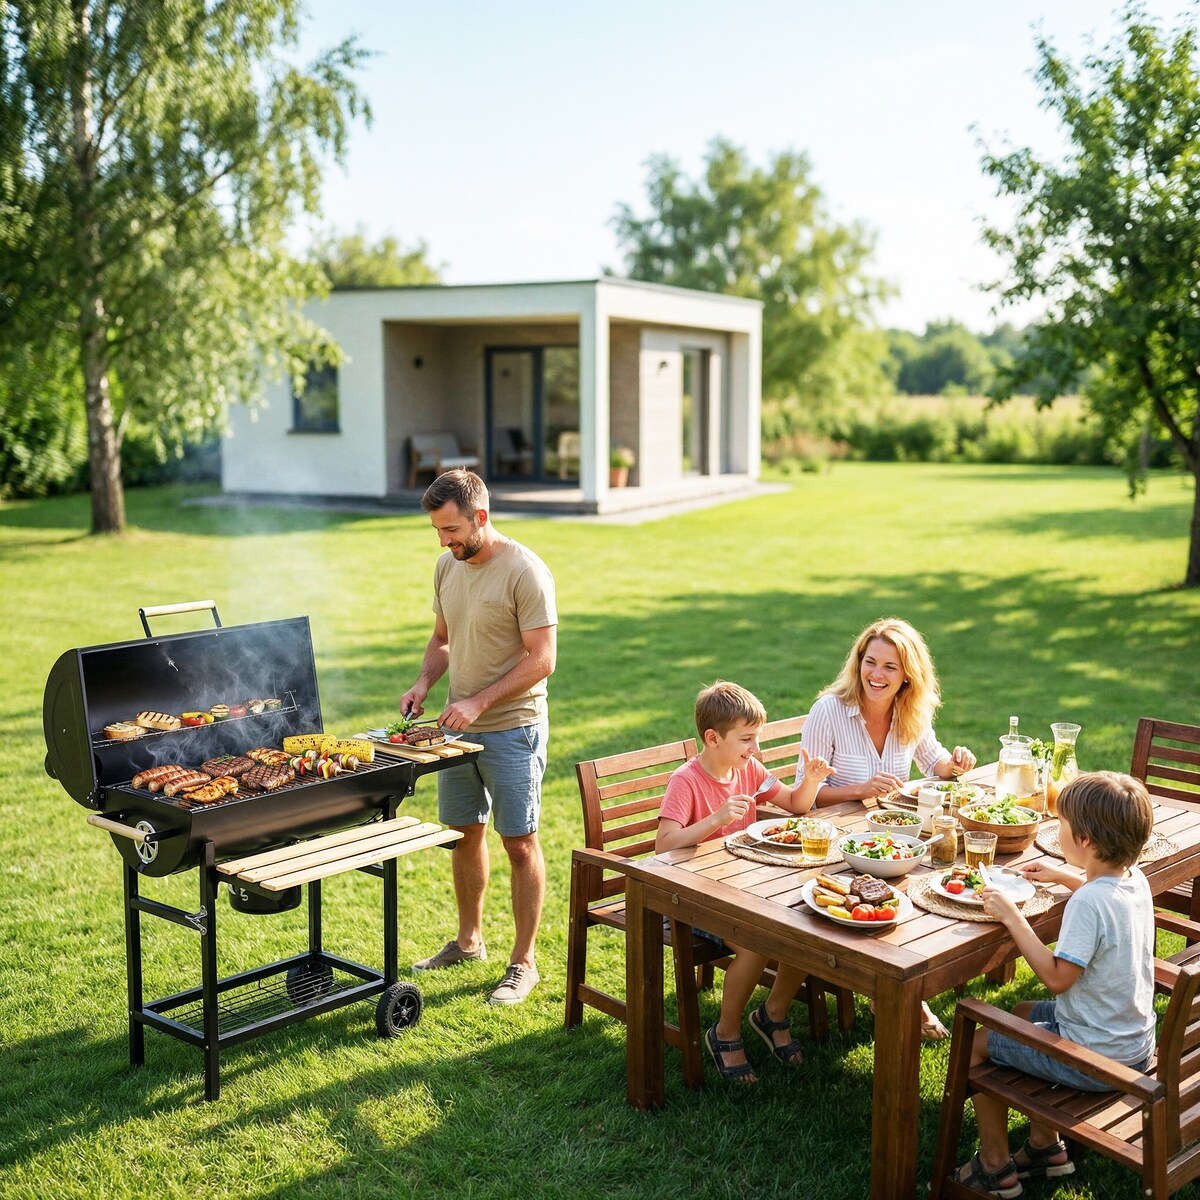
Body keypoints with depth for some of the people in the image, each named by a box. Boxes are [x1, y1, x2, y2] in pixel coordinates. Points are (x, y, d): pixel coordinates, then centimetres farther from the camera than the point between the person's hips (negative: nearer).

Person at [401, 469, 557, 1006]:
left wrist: (479, 702, -23)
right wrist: (424, 683, -2)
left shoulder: (525, 572, -17)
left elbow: (542, 659, -19)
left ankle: (523, 963, 14)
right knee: (465, 834, 17)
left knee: (519, 844, 2)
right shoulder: (447, 566, 6)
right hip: (458, 727, 7)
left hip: (512, 729, -7)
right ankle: (468, 940, 35)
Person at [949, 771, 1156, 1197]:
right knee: (1023, 1013, 29)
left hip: (1094, 1058, -9)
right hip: (1137, 1043, 9)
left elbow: (1057, 977, -28)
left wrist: (1012, 916, -22)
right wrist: (1061, 875, 22)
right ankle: (1045, 1146, 34)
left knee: (976, 1043, 5)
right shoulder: (1135, 879, -3)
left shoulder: (1088, 903, -30)